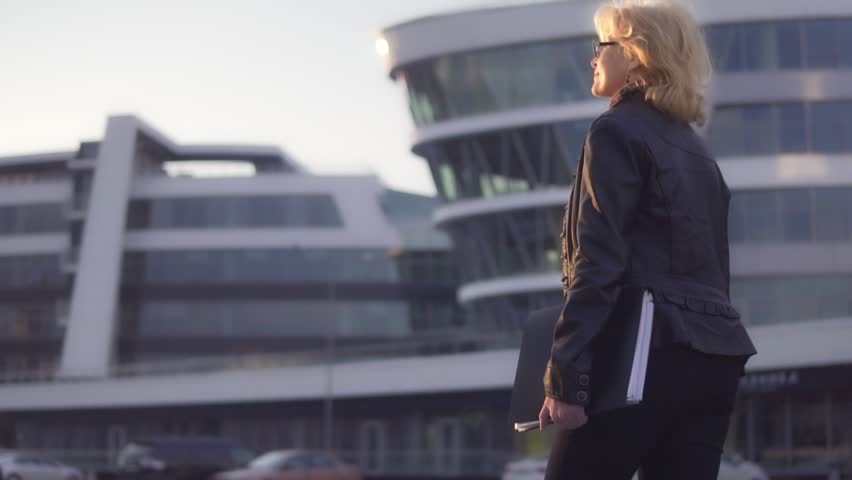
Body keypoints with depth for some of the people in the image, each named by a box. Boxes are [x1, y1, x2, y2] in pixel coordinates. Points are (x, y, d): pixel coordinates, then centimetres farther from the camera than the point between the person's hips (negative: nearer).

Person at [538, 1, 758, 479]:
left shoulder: (617, 133, -5)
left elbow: (598, 263, -14)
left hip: (651, 354, -8)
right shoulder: (694, 147, 20)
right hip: (713, 357, 8)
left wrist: (566, 377, -17)